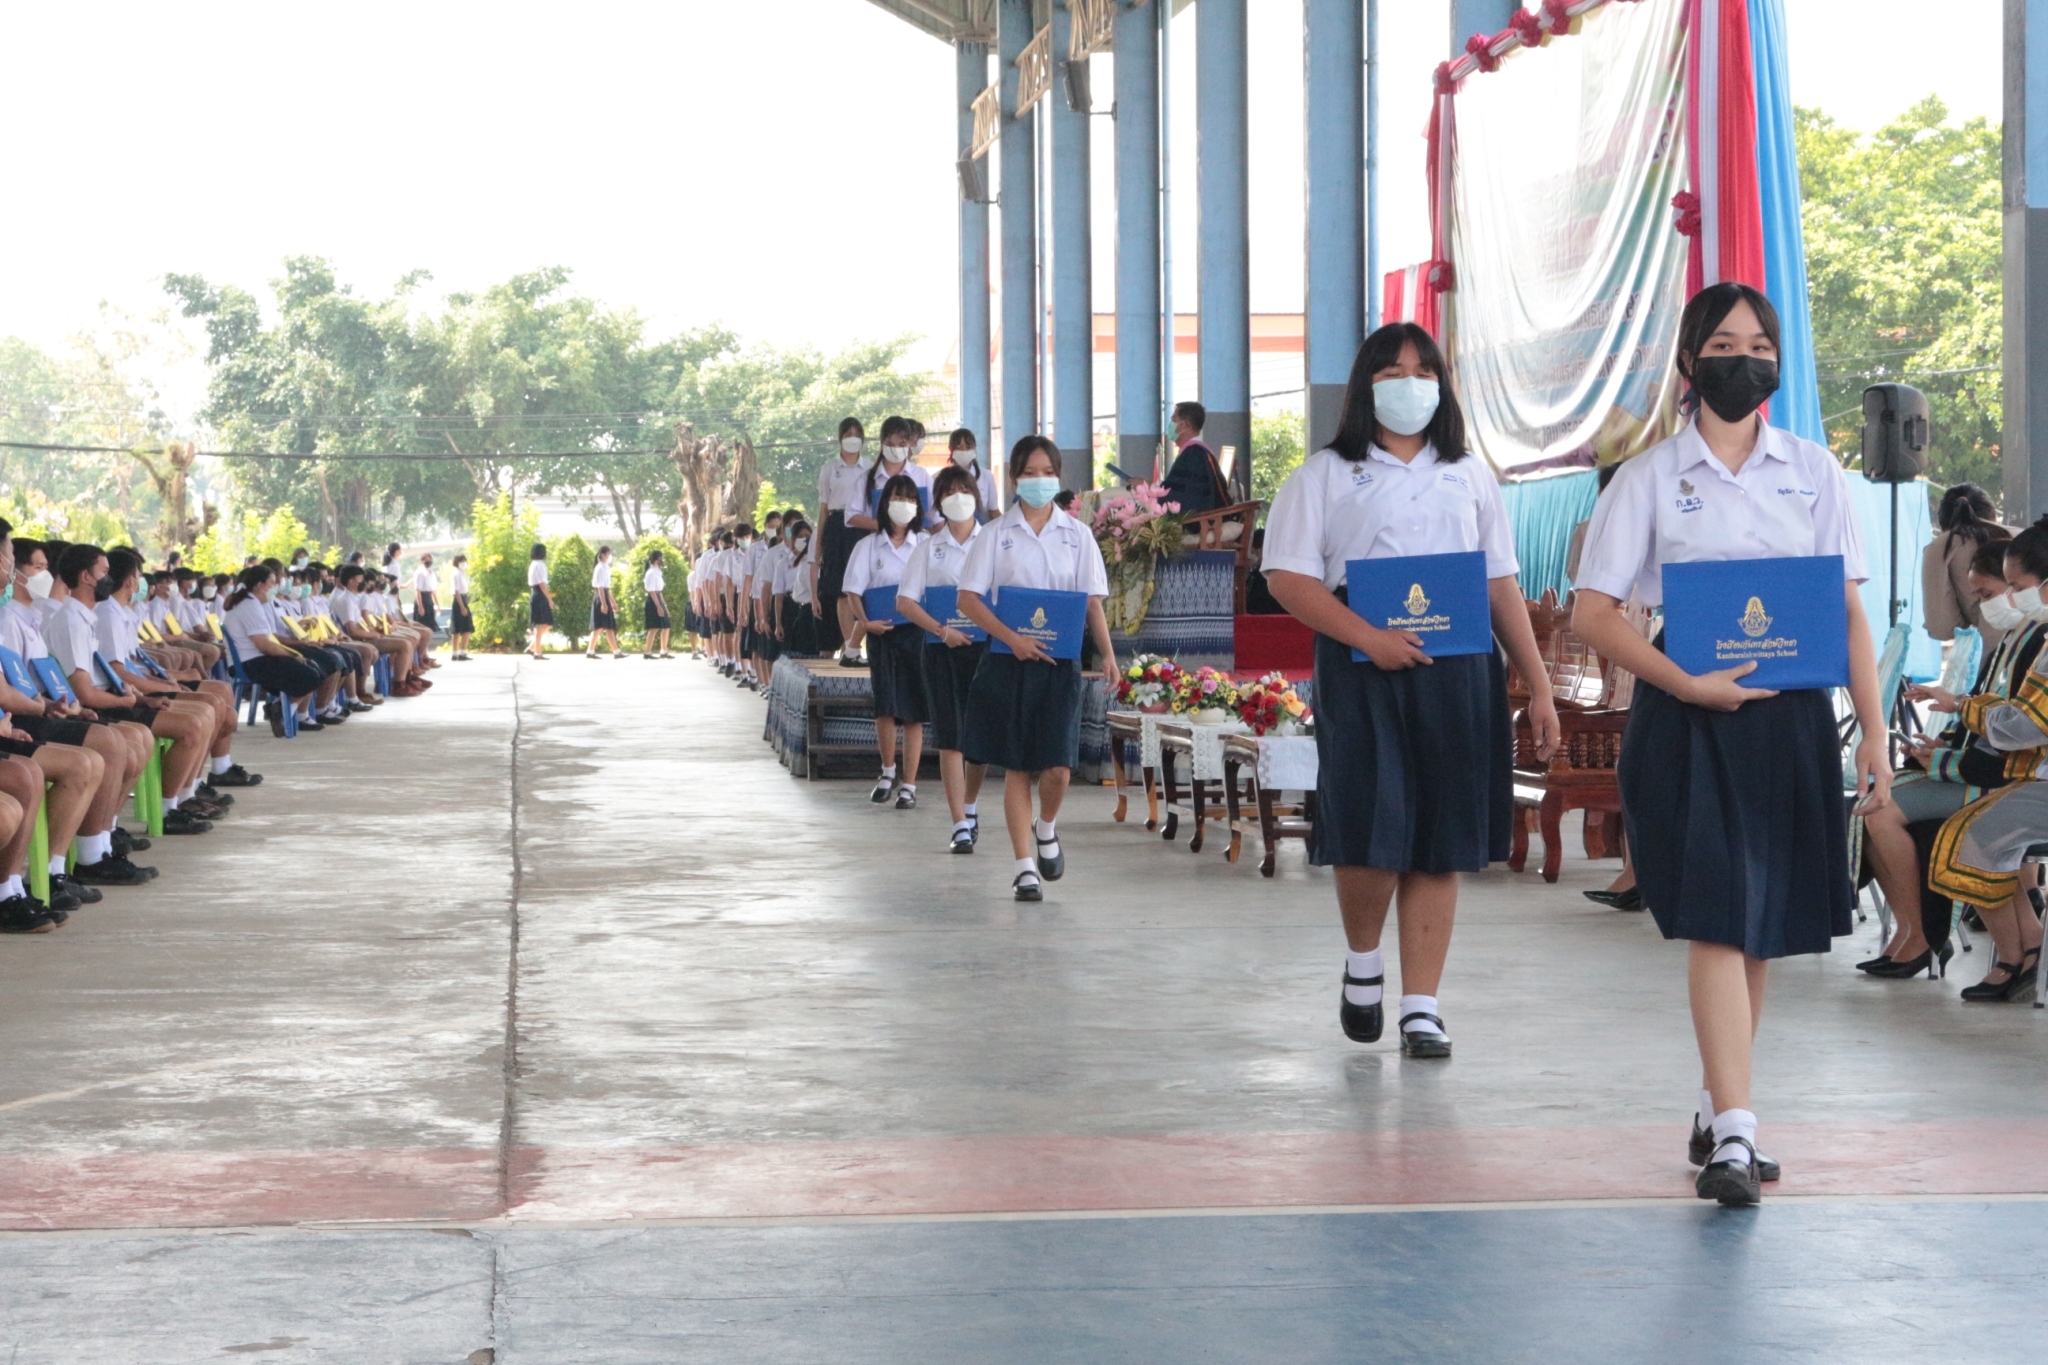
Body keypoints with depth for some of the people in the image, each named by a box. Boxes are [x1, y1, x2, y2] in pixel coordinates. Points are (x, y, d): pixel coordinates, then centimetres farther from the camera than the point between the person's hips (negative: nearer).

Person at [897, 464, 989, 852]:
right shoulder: (930, 547, 6)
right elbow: (905, 601, 2)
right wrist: (941, 629, -12)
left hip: (985, 645, 0)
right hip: (942, 648, 0)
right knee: (949, 738, -5)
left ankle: (970, 805, 31)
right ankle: (960, 825, -6)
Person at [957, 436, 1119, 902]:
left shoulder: (1076, 535, 8)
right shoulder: (996, 533, 3)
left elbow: (1093, 602, 6)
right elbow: (969, 599, -2)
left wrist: (1107, 653, -11)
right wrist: (1012, 638, -15)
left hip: (1059, 662, 1)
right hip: (1008, 662, -1)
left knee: (1057, 767, -8)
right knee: (1017, 768, 1)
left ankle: (1046, 828, 24)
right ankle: (1025, 866, 8)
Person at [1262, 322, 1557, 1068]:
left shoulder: (1470, 478, 17)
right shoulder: (1325, 476, 5)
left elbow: (1502, 589, 16)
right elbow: (1288, 577, -4)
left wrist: (1538, 686, 9)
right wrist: (1369, 638, -17)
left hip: (1457, 674, 3)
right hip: (1362, 676, -3)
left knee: (1441, 846, 1)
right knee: (1369, 836, -8)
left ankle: (1421, 1008, 7)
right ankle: (1362, 960, 21)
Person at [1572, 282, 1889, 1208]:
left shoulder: (1814, 473, 9)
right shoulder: (1650, 479, 1)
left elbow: (1850, 612, 7)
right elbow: (1593, 614, -3)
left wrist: (1873, 735, 0)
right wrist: (1688, 684, -15)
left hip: (1791, 716, 3)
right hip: (1688, 720, -3)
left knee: (1763, 924, 10)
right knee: (1717, 921, -12)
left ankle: (1716, 1112, 26)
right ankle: (1734, 1136, -15)